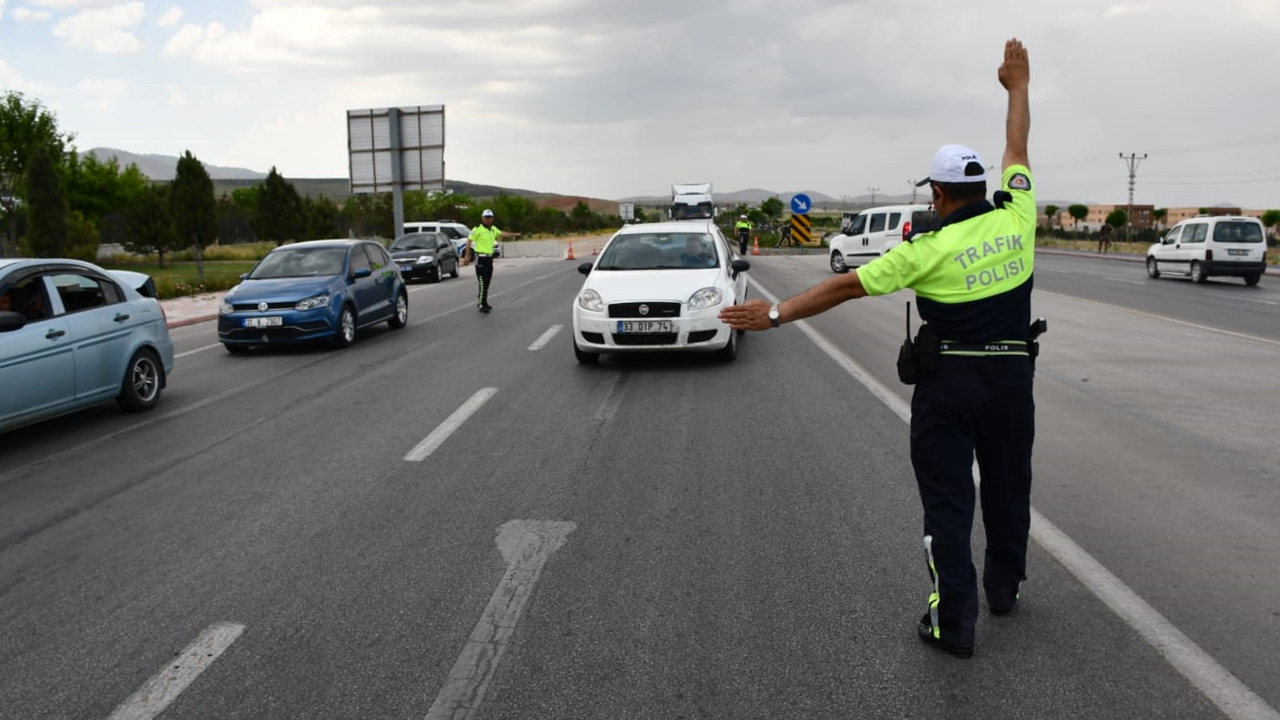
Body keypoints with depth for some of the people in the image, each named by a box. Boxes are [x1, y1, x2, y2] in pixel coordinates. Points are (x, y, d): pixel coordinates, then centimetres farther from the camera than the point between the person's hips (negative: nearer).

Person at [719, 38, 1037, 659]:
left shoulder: (930, 249, -13)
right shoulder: (1016, 217, -2)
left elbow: (844, 287, -15)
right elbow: (1017, 150, 15)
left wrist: (775, 314, -13)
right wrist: (1018, 87, 30)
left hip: (947, 381, -4)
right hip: (1011, 377, 5)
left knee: (947, 500, 2)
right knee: (1008, 486, 20)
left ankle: (953, 621, 4)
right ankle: (1004, 587, 38)